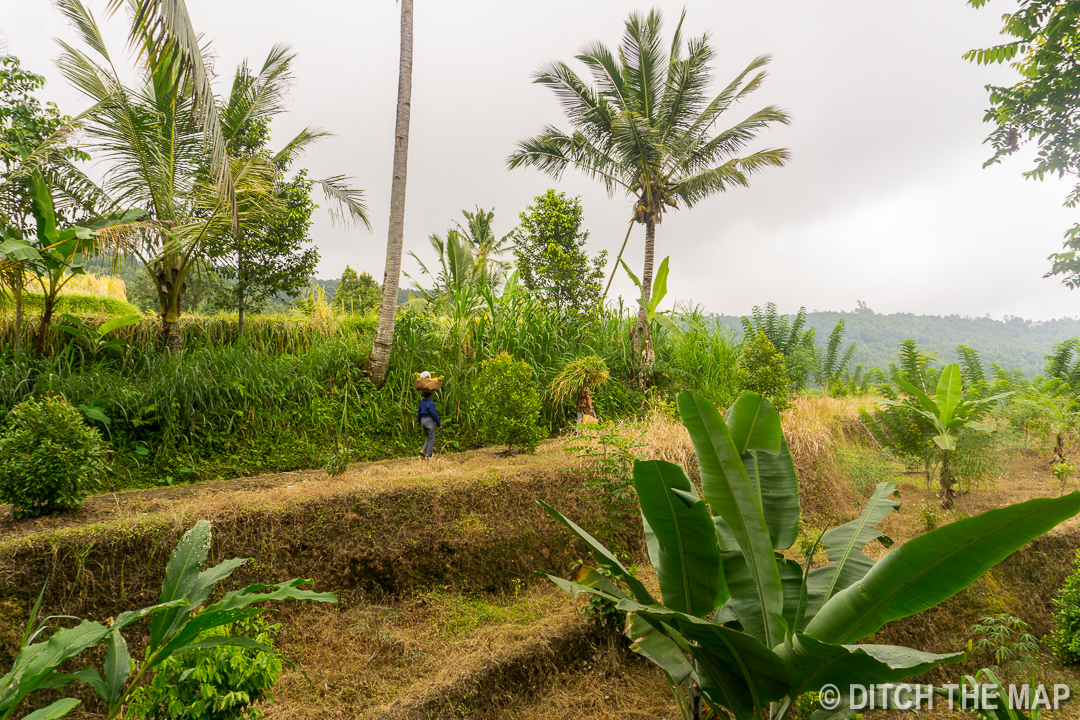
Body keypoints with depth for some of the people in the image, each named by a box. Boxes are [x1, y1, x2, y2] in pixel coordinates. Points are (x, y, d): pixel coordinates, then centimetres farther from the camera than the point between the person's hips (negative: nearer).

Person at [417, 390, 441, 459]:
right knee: (431, 439, 2)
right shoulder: (431, 403, -16)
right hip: (430, 421, -8)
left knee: (429, 437, 21)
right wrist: (439, 424, -10)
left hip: (423, 420, 8)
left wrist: (420, 423, 27)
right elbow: (434, 414, -18)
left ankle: (423, 450, 6)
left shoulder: (421, 402, 7)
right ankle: (428, 456, 4)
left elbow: (419, 413, 14)